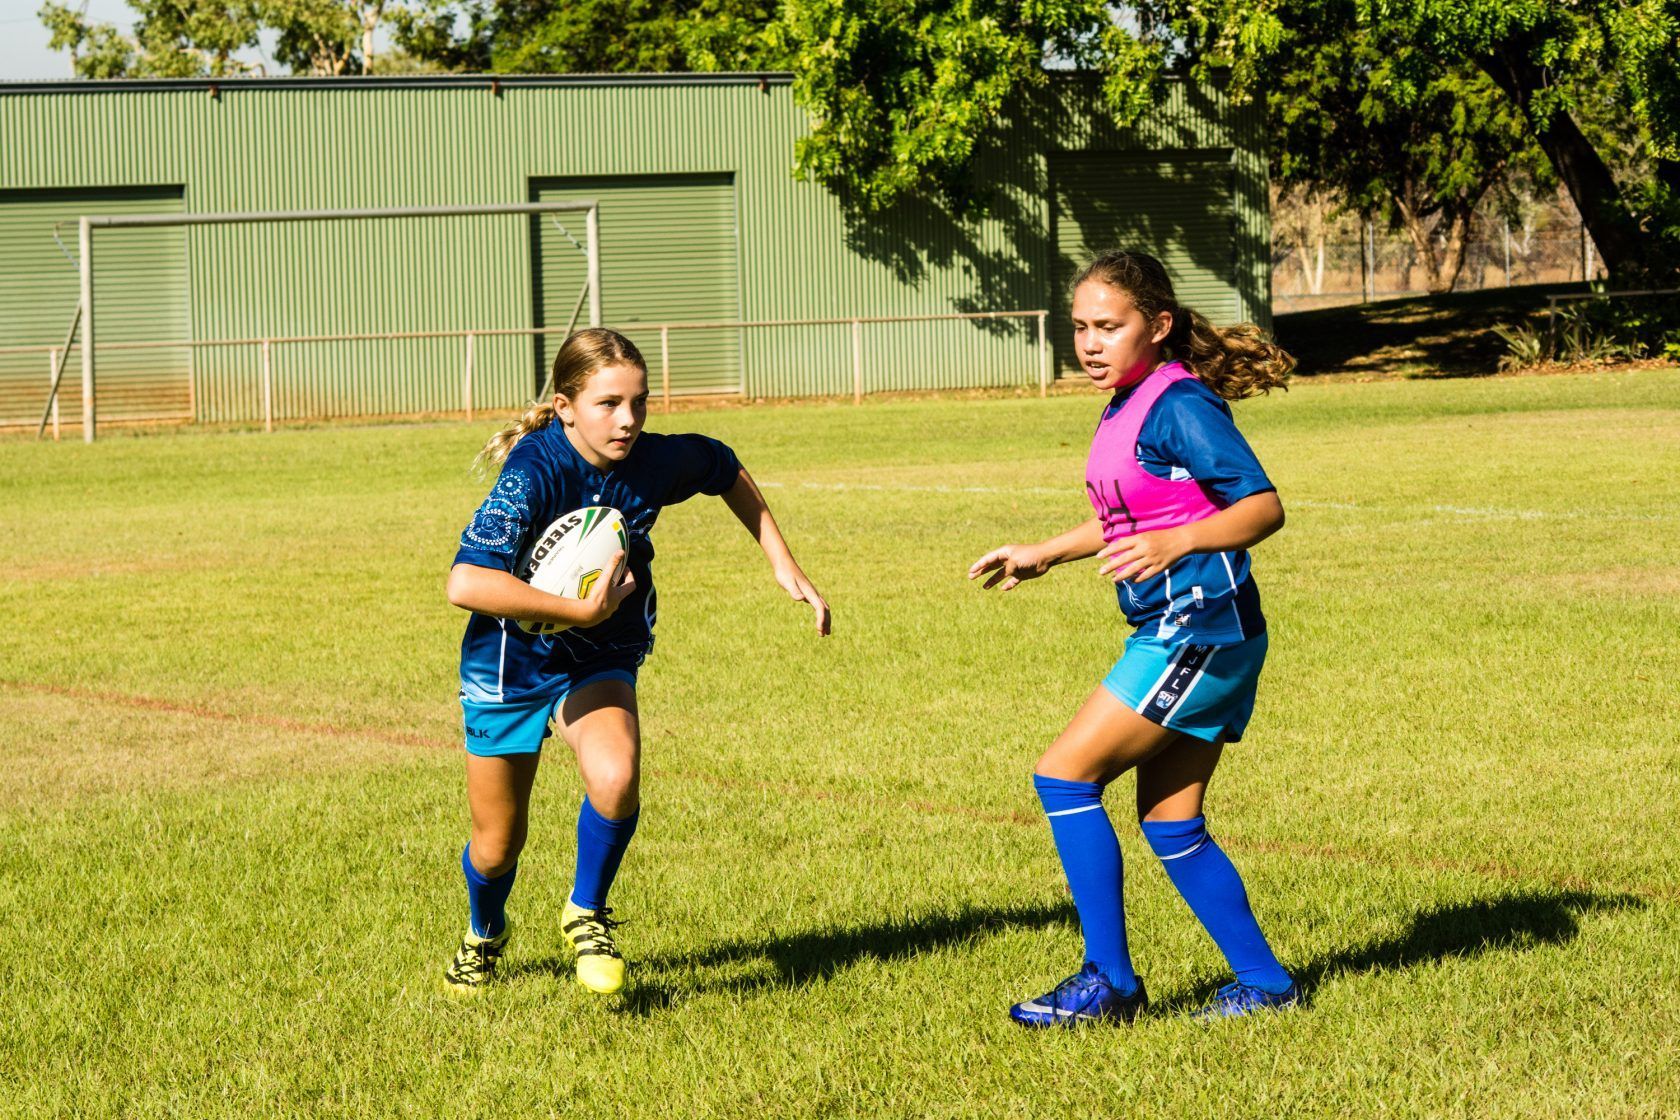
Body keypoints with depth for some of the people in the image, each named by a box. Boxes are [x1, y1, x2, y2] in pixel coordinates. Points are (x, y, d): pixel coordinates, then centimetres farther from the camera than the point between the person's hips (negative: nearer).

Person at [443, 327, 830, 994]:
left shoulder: (656, 462, -16)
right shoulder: (535, 473, -30)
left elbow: (726, 470, 9)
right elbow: (466, 584, -43)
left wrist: (783, 565, 7)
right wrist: (582, 610, -40)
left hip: (599, 662, 3)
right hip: (512, 660, -3)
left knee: (615, 777, -29)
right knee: (497, 845, 9)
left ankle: (586, 914, 0)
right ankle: (484, 936, 45)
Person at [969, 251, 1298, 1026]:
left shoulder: (1180, 404, -15)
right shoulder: (1124, 410, 14)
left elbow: (1263, 506, -21)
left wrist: (1174, 543, -35)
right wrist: (1044, 554, 31)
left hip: (1200, 628, -10)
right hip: (1174, 635, 10)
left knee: (1065, 775, -8)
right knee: (1170, 823, 11)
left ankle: (1109, 983, -2)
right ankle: (1264, 983, 18)